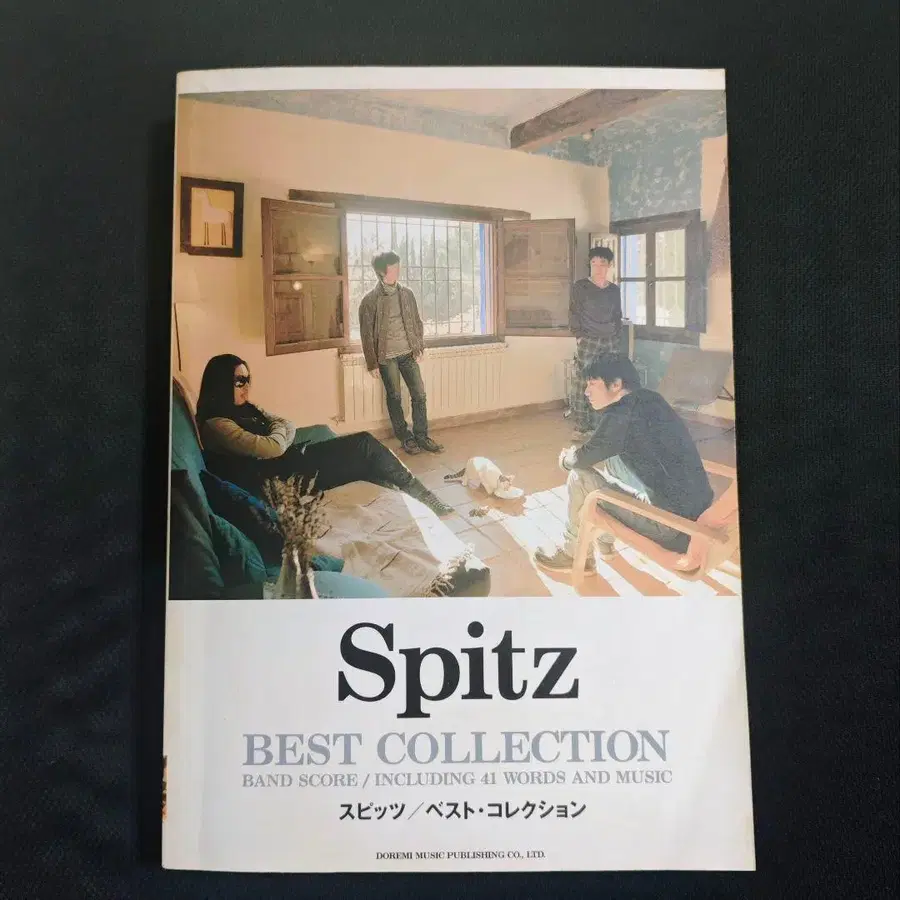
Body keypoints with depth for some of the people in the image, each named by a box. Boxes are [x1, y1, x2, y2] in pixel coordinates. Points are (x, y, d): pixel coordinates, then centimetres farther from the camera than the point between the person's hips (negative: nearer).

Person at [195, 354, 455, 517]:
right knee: (365, 446, -10)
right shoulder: (215, 424, -15)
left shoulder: (244, 409, 15)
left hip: (291, 458, 9)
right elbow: (273, 447, -21)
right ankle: (423, 498, 2)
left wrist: (275, 439, -9)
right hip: (282, 478, -9)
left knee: (364, 442, -6)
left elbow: (289, 427, 13)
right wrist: (279, 429, 1)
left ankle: (420, 496, 2)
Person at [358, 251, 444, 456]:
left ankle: (421, 436, 14)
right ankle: (406, 438, 19)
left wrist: (420, 346, 1)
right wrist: (372, 363, -8)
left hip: (408, 353, 4)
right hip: (386, 356, -4)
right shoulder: (370, 300, -10)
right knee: (394, 397, 7)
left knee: (419, 395, 2)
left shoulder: (407, 294, 2)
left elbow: (417, 321, 11)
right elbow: (366, 333, -8)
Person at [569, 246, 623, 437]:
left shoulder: (614, 290, 14)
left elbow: (617, 317, 19)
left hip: (610, 342, 4)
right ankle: (581, 426, -4)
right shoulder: (580, 286, 2)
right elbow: (574, 313, 0)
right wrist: (578, 337, -7)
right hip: (588, 342, -4)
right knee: (584, 383, -8)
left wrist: (617, 339, 11)